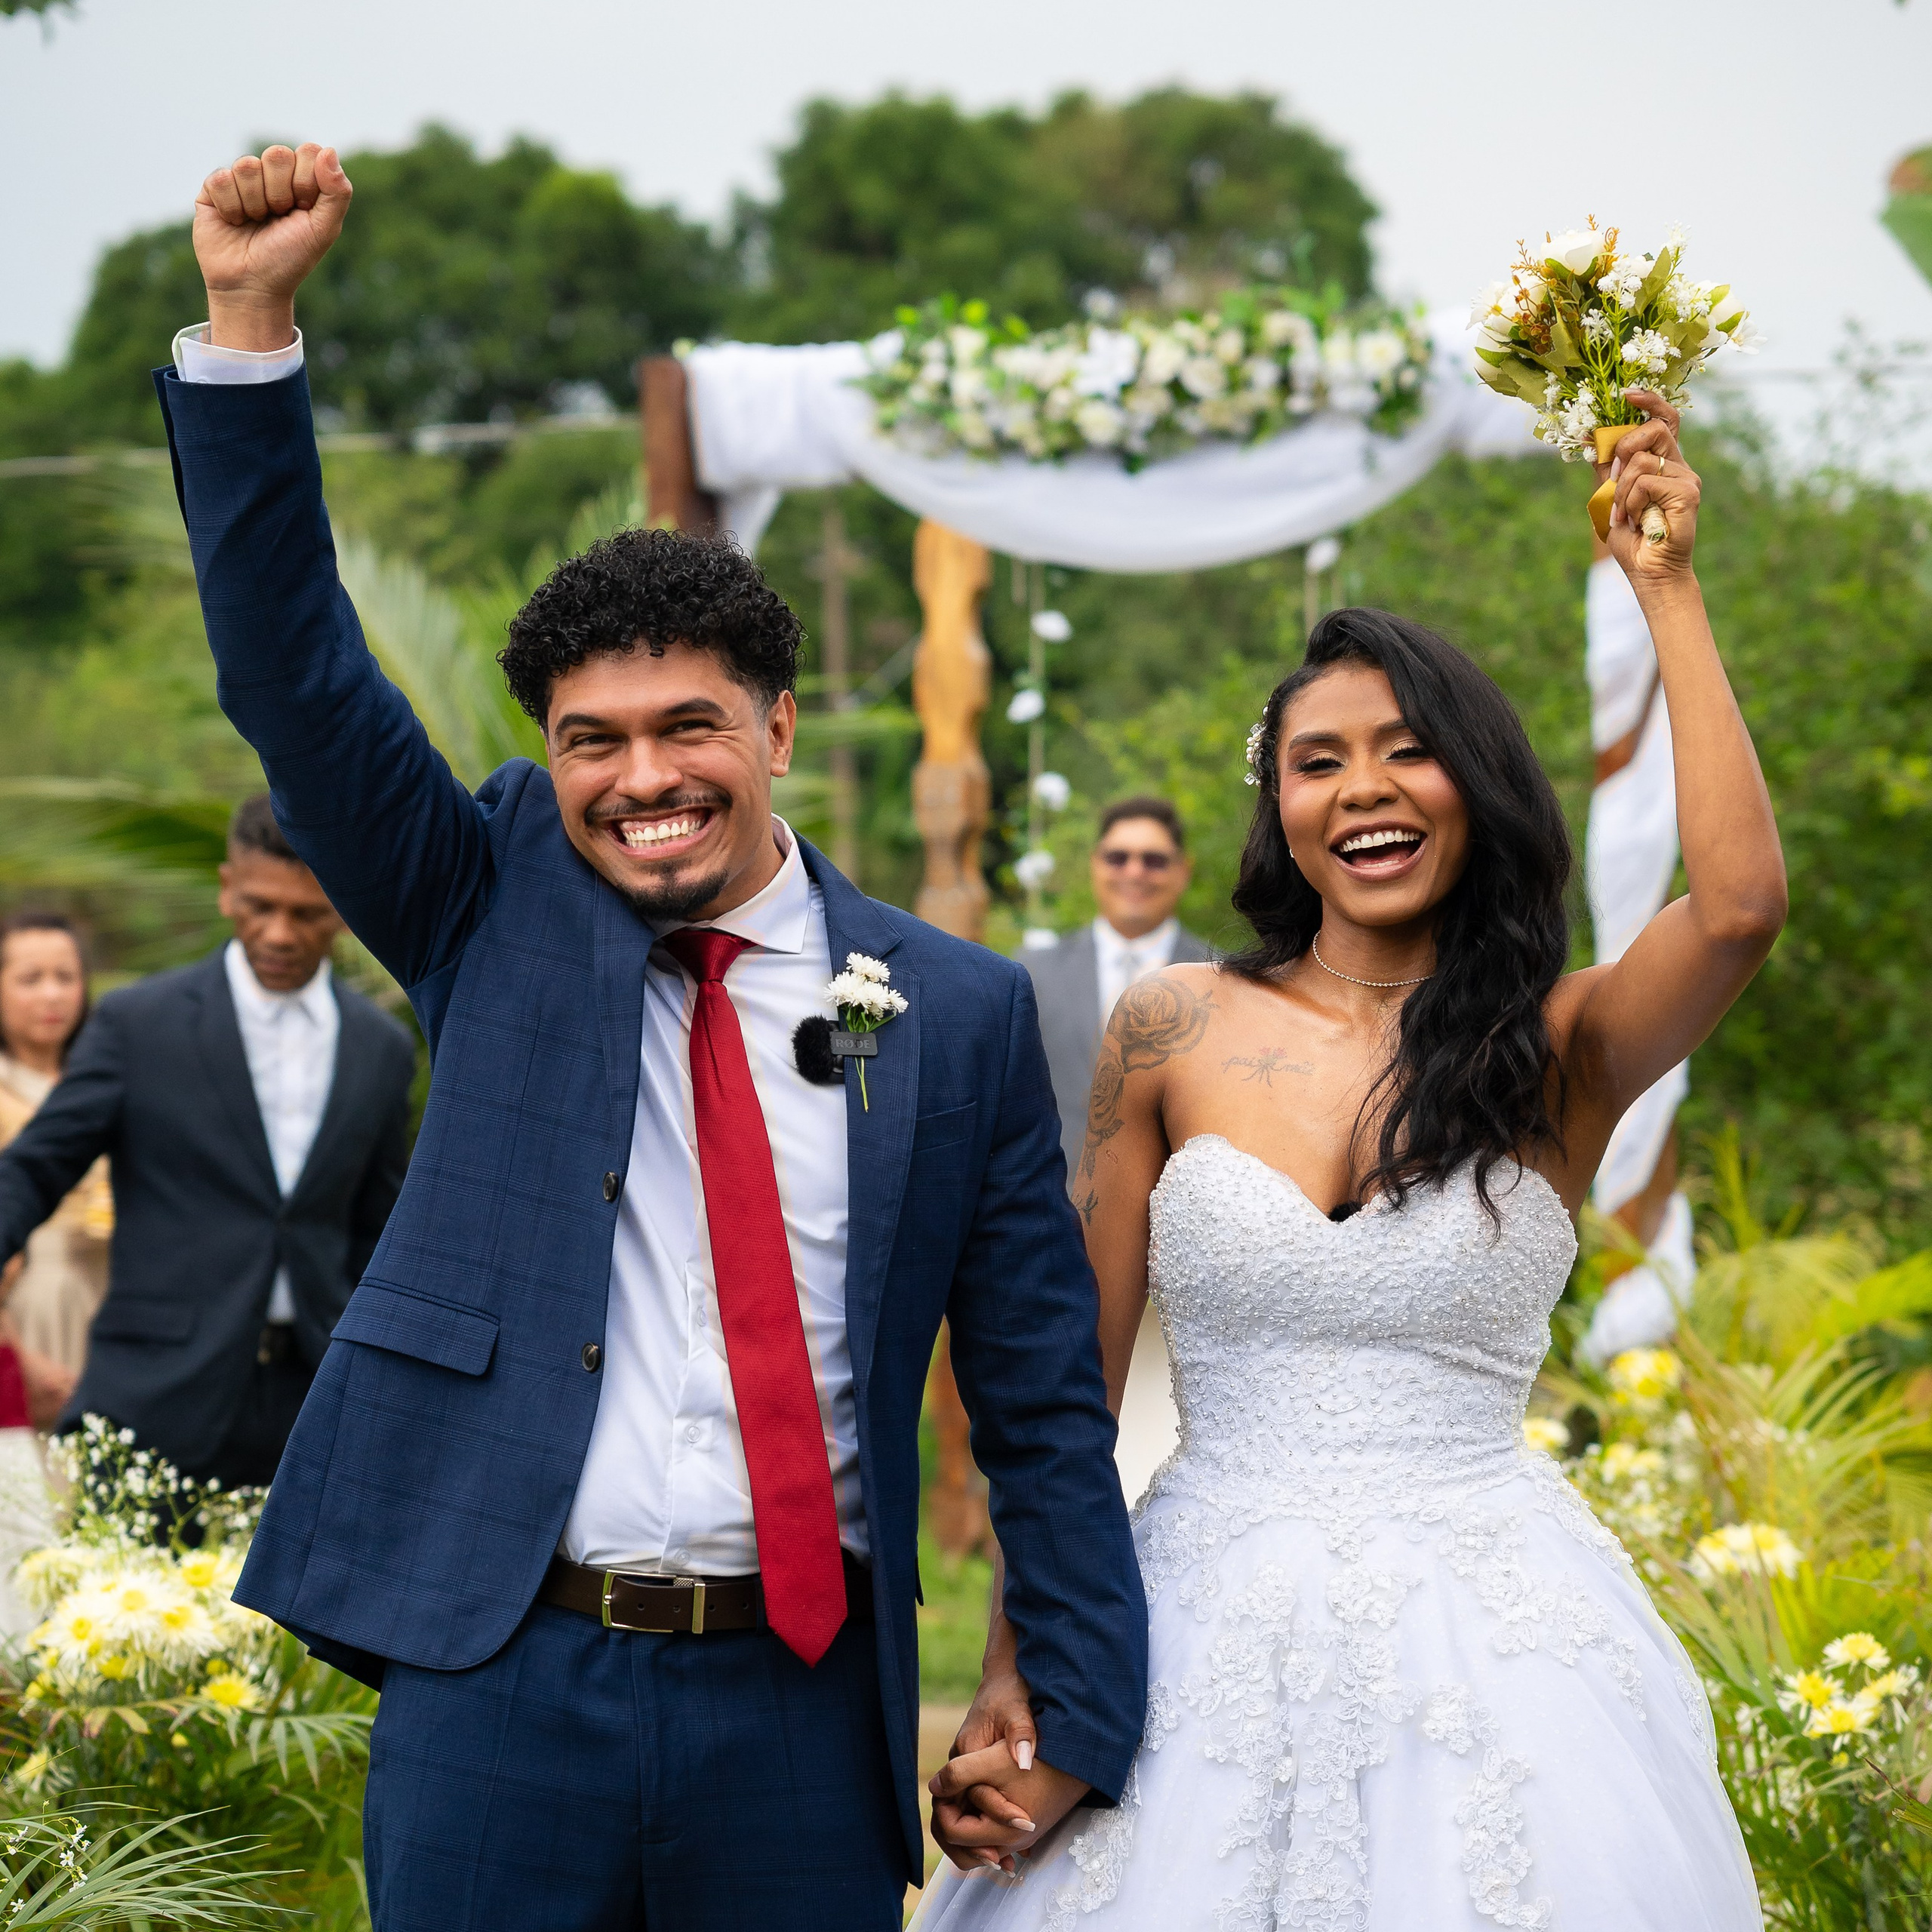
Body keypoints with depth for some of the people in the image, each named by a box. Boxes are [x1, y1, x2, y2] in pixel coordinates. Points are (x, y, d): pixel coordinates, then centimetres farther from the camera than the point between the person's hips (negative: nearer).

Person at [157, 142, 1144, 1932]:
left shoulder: (960, 1011, 3)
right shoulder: (499, 912, 5)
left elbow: (1041, 1391, 6)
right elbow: (296, 680, -4)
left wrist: (1076, 1706, 2)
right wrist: (248, 325, -13)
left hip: (803, 1709, 0)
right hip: (494, 1681, 0)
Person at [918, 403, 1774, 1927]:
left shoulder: (1562, 1052, 0)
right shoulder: (1177, 1033, 2)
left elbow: (1742, 903, -20)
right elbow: (1072, 1380, 4)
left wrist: (1667, 587, -12)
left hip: (1484, 1645, -1)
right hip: (1210, 1627, 1)